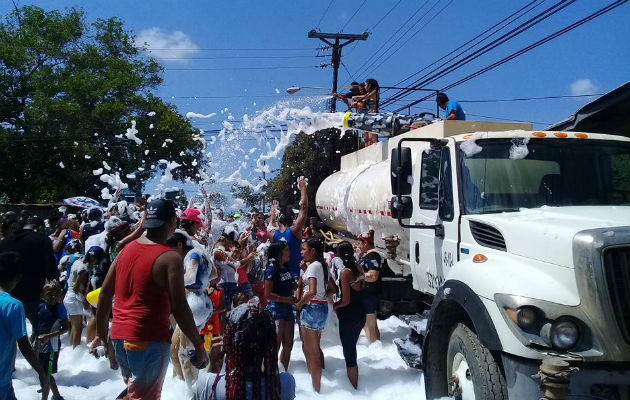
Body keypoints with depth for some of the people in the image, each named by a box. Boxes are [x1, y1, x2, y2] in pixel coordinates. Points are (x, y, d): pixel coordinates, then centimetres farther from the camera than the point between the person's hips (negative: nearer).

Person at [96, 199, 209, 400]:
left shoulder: (127, 249, 7)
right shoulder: (170, 258, -14)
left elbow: (104, 294, 11)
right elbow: (179, 309, -18)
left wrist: (102, 334, 21)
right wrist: (199, 347, -10)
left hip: (119, 338, 7)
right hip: (149, 341, -7)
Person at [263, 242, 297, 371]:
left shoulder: (286, 269, 10)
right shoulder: (272, 270, -13)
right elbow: (268, 294, -17)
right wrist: (287, 299, -18)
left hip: (287, 309, 8)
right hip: (276, 309, -8)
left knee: (288, 345, 14)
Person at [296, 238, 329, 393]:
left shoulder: (312, 266, -15)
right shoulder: (321, 265, 12)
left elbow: (312, 292, -24)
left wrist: (299, 304, -11)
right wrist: (305, 270, 10)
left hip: (311, 307, -10)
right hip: (322, 306, 10)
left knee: (311, 351, 0)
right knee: (315, 348, 18)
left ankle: (315, 388, 7)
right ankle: (317, 384, 27)